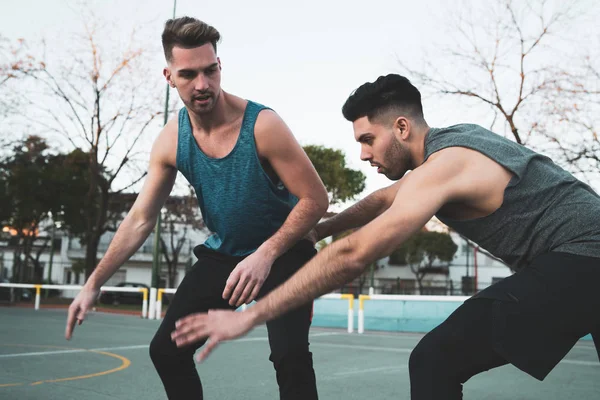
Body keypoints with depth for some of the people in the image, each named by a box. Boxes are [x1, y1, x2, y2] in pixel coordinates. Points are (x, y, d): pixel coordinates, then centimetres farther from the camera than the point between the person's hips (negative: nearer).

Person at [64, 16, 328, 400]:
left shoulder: (262, 125, -24)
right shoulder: (171, 142, -10)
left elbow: (315, 199, -20)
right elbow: (140, 220, -2)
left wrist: (265, 255, -30)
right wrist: (93, 284, -5)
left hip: (281, 254, -5)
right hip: (221, 255, 5)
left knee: (290, 355, -24)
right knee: (166, 350, 4)